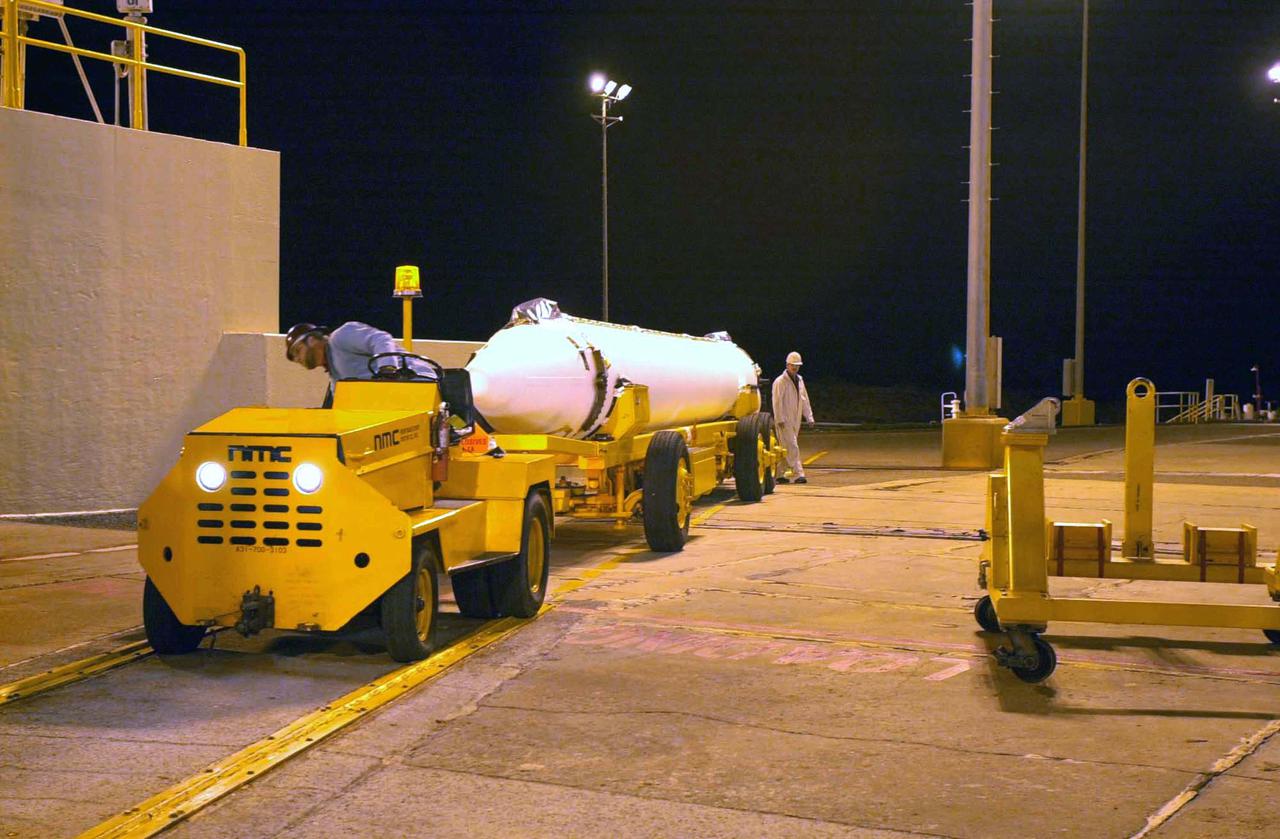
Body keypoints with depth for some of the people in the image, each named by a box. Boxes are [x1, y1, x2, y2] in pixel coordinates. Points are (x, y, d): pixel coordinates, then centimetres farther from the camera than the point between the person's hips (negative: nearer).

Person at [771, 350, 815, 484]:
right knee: (792, 447, -13)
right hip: (784, 421, -7)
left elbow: (805, 400, 19)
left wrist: (809, 417, 12)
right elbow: (777, 402, -12)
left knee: (786, 448, 10)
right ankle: (798, 474, -17)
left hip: (795, 420, 7)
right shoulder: (780, 381, -8)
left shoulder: (800, 380, 16)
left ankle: (779, 474, 16)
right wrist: (780, 419, -18)